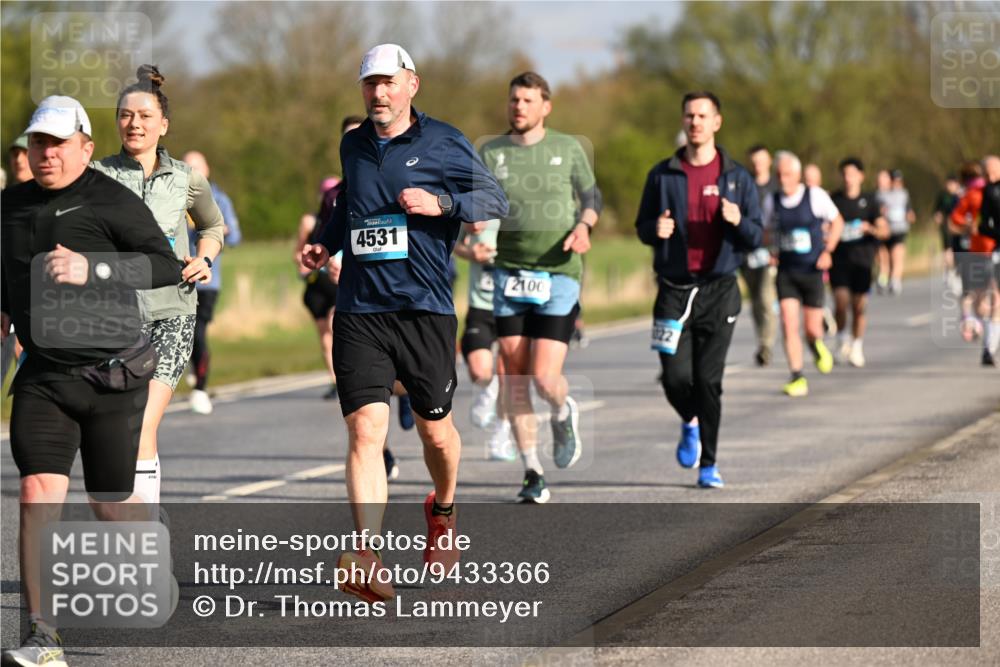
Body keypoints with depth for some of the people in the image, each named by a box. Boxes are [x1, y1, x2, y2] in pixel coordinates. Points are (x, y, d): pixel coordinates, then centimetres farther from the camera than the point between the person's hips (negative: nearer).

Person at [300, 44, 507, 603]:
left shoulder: (443, 143, 1)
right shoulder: (353, 146, 14)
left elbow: (496, 200, 1)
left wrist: (441, 204, -14)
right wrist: (324, 245, 16)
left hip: (425, 308, -2)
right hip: (359, 313, 2)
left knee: (436, 431, 11)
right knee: (365, 430, -13)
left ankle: (443, 510, 44)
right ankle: (369, 561, -23)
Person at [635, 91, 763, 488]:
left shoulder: (737, 178, 5)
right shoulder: (663, 175, 6)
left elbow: (755, 238, 5)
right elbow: (642, 229, 12)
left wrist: (738, 221, -16)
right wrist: (656, 229, -12)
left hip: (719, 291, -1)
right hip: (674, 290, 1)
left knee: (708, 380, -5)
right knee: (675, 376, -6)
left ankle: (708, 463, 7)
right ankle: (690, 424, 28)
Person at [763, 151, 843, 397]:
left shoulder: (816, 196, -7)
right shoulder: (772, 202, 1)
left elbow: (837, 221, 5)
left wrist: (828, 251, -7)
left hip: (812, 271, -2)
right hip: (786, 272, 2)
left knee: (812, 328, 3)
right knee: (789, 323, -13)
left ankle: (817, 346, 40)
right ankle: (797, 378, -9)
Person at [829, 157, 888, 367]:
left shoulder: (869, 200, 4)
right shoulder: (834, 200, 6)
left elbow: (884, 230, -1)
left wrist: (870, 229, -21)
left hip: (862, 259, 0)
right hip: (839, 260, 0)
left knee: (859, 307, 1)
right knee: (841, 303, -13)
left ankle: (857, 348, 15)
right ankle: (842, 339, 11)